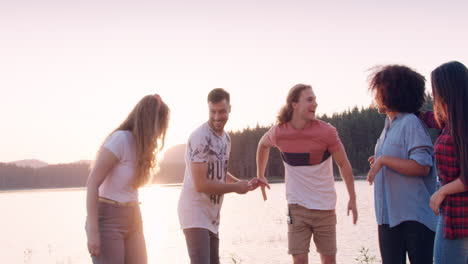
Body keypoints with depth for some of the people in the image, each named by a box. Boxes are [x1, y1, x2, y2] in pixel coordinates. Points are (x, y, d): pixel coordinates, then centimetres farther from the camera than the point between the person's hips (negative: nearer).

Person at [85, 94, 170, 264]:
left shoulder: (141, 144, 10)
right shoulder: (120, 138, -14)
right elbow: (92, 183, -18)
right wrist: (92, 230, -20)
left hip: (133, 218, 8)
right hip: (108, 218, -8)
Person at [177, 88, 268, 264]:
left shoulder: (225, 137, 10)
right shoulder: (200, 138, -18)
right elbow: (200, 184, -23)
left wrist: (245, 184, 6)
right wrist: (236, 187, -13)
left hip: (212, 215, 9)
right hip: (195, 213, -9)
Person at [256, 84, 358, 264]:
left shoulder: (327, 132, -12)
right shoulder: (279, 132, -8)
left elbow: (344, 165, -2)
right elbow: (263, 144, 16)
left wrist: (352, 198, -2)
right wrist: (260, 175, 22)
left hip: (325, 207, 0)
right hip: (297, 206, 0)